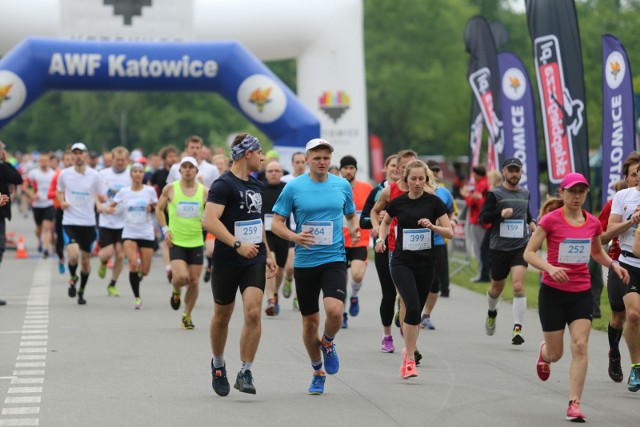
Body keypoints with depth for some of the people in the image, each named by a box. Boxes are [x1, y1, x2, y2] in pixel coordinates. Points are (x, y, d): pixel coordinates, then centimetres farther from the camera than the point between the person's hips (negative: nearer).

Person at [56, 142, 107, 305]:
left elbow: (102, 197, 5)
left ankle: (81, 291, 28)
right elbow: (59, 192, 17)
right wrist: (62, 202, -4)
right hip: (70, 222, -1)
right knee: (74, 254, -21)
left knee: (86, 258, 9)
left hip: (88, 223, 1)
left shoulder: (94, 175, -1)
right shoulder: (64, 174, 0)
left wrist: (103, 198, -18)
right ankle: (73, 278, 10)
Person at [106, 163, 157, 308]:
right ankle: (136, 297, -8)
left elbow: (157, 208, 10)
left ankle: (138, 273, 38)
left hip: (147, 234, 1)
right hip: (129, 233, -1)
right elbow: (111, 206, 4)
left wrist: (152, 207, -13)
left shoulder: (150, 190, 0)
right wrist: (109, 210, -19)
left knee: (145, 270, 0)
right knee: (133, 264, -20)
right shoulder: (124, 191, 1)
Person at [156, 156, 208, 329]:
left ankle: (187, 315, 20)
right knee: (181, 277, -18)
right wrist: (165, 229, 0)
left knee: (194, 280, 2)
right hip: (176, 241, -2)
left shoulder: (204, 191, 0)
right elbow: (159, 208, 11)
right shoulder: (170, 189, -1)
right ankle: (176, 291, 19)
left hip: (196, 242, 2)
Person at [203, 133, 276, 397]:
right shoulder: (224, 185, -12)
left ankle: (245, 373, -7)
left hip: (254, 260, 5)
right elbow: (210, 221, -23)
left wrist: (267, 254, 24)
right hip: (226, 262, -5)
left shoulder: (257, 186, 13)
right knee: (222, 316, 10)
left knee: (253, 313, -12)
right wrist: (237, 244, -30)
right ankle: (218, 365, 33)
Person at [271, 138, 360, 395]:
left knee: (334, 310, -23)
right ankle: (318, 372, 27)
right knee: (310, 321, 7)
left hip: (334, 259, 0)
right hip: (304, 262, 0)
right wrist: (295, 237, -19)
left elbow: (351, 215, 19)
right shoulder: (293, 188, -2)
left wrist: (354, 230, -3)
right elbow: (276, 223, 0)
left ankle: (328, 343, 11)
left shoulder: (343, 186, 4)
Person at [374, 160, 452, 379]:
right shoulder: (397, 202, 0)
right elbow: (385, 221, 20)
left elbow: (450, 232, -4)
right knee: (413, 307, -19)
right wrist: (381, 238, 2)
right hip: (402, 263, -1)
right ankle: (410, 359, -12)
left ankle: (408, 350, 32)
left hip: (425, 264, 1)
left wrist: (432, 226, -21)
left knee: (416, 311, 11)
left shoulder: (434, 202, -3)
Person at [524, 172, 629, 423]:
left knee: (580, 346, -12)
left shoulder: (593, 223, 3)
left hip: (581, 292, 3)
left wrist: (613, 264, 3)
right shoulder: (551, 219, -10)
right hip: (553, 291, -3)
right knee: (555, 354, 6)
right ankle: (544, 352, 45)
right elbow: (529, 253, -11)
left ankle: (574, 403, -7)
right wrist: (550, 268, -28)